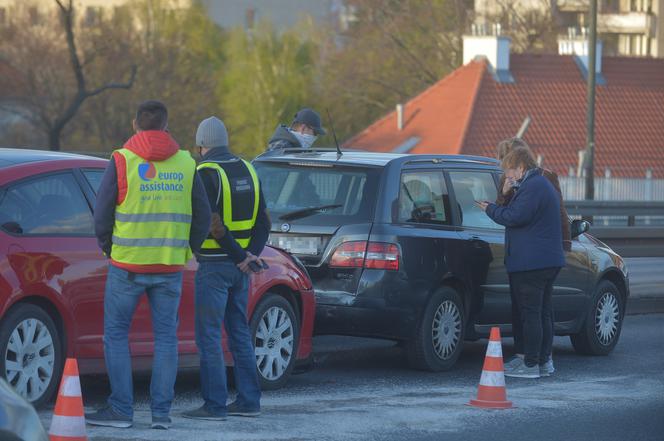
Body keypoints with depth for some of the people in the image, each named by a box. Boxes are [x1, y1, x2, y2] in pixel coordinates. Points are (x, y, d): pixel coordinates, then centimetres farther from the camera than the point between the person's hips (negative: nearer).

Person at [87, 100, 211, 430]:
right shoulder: (185, 164, 3)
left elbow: (102, 214, -6)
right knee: (166, 337, 9)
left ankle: (120, 409, 2)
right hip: (170, 267, 3)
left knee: (116, 336, 6)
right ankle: (161, 412, 5)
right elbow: (203, 216, 7)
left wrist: (109, 249, 10)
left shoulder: (122, 161, -7)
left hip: (127, 265, -3)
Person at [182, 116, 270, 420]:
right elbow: (263, 221, 10)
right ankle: (249, 401, 16)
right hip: (239, 269, 7)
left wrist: (240, 256, -14)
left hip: (214, 266, -7)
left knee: (208, 337, -3)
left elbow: (213, 224, -20)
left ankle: (214, 405, -5)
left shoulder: (207, 174, -13)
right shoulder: (246, 170, 11)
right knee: (239, 333, 14)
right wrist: (252, 254, -1)